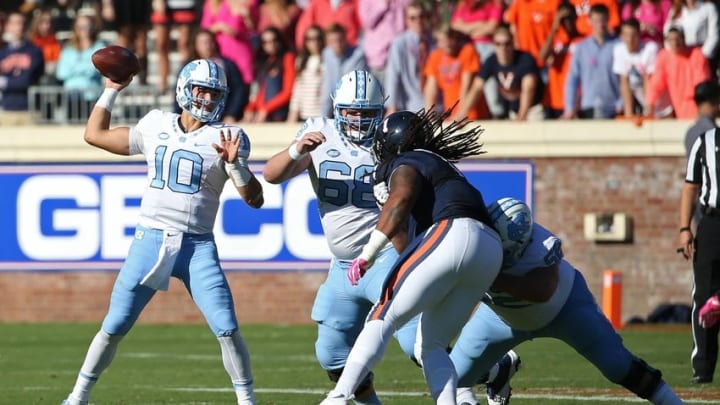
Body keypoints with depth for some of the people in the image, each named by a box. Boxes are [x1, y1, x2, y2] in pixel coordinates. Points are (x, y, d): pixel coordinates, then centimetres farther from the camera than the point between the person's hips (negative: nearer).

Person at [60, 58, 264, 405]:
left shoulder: (226, 138, 0)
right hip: (150, 240, 2)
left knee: (227, 329, -10)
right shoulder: (155, 127, 8)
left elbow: (254, 199, -5)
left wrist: (235, 164, -21)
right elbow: (95, 135, 20)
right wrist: (111, 92, 18)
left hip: (198, 246, -2)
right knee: (114, 327, 3)